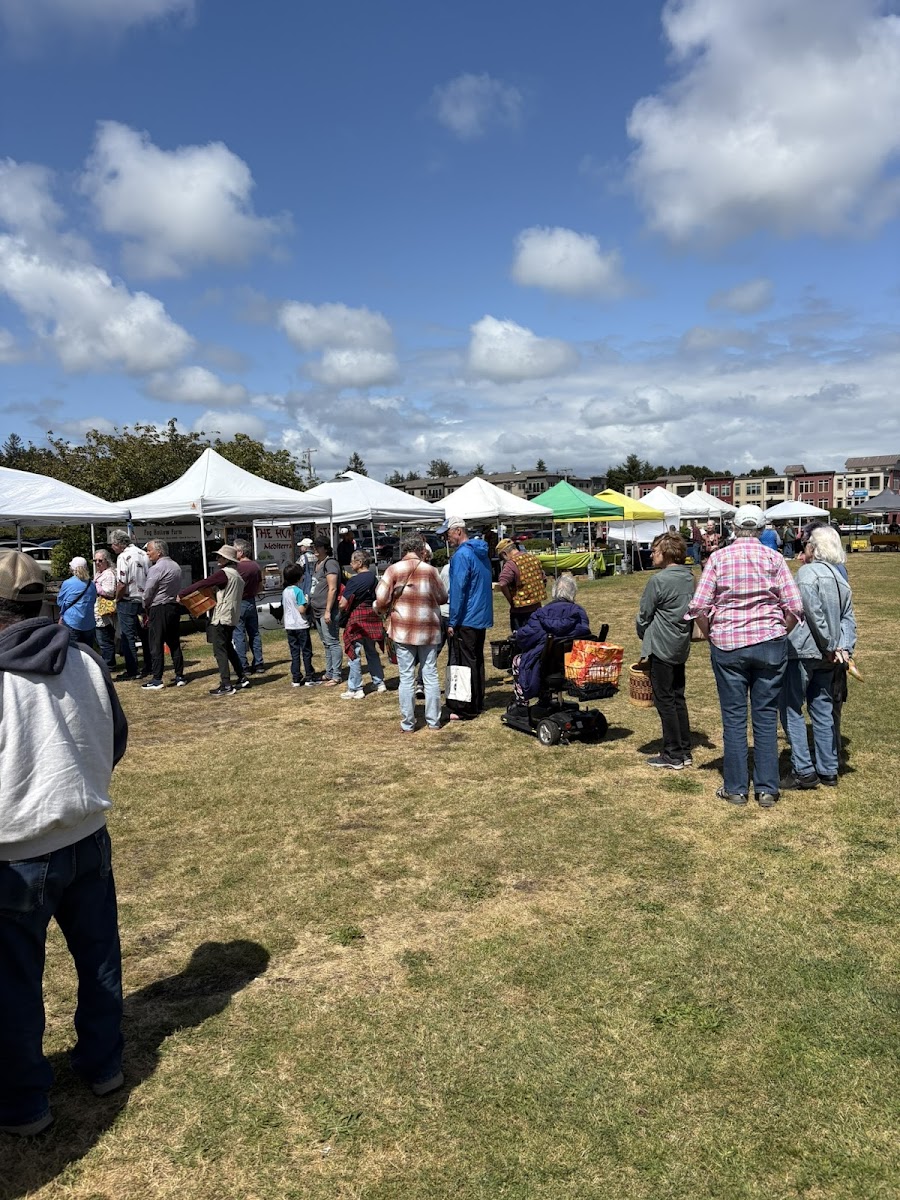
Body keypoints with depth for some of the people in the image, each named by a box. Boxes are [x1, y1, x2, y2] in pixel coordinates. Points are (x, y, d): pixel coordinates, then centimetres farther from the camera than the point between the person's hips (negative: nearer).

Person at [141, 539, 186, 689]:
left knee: (156, 645, -2)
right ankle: (179, 676, 14)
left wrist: (146, 609, 4)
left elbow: (148, 592, -11)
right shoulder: (176, 566, 11)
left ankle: (157, 680, -1)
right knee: (174, 643, 12)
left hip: (159, 609, -8)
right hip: (174, 607, 8)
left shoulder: (156, 569, -13)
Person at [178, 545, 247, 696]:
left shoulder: (223, 573, -14)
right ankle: (242, 678, 22)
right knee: (228, 648, 19)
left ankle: (226, 686, -9)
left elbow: (202, 583, -16)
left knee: (220, 650, -7)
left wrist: (181, 593, -9)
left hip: (221, 617, -9)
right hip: (232, 617, 9)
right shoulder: (236, 574, 15)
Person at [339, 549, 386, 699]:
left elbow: (343, 604, -16)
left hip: (356, 617, -7)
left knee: (355, 653, -1)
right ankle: (379, 682, 26)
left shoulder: (354, 580, -15)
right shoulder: (373, 577, 6)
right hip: (372, 615, 7)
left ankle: (355, 689, 2)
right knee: (372, 651, 19)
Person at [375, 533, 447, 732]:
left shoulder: (394, 569, -5)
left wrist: (383, 610, 12)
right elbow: (443, 598, 8)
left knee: (406, 677, 4)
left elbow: (381, 600, -9)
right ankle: (433, 720, 16)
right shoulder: (430, 570, -1)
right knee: (431, 675, 10)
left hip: (403, 629, -1)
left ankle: (408, 724, 9)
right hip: (428, 629, 1)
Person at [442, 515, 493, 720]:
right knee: (476, 660, 16)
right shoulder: (481, 553, 13)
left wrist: (452, 622, -15)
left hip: (466, 619, -9)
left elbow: (458, 590, -19)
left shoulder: (461, 555, -16)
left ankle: (464, 708, -2)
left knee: (463, 663, -4)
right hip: (482, 617, 9)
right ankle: (477, 702, 25)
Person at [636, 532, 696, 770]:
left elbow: (644, 616, -8)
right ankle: (684, 752, 20)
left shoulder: (659, 580, -16)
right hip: (681, 647, 8)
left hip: (661, 647, -8)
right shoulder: (689, 578, 8)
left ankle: (673, 755, 5)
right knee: (678, 699, 14)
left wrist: (645, 637, 9)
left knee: (665, 701, 0)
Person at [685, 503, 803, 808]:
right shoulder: (774, 558, 1)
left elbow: (698, 607, -8)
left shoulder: (718, 557, -2)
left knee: (733, 718, 7)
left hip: (728, 645, -1)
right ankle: (767, 789, 15)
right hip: (770, 645, 1)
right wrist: (779, 633, 12)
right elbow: (795, 607, -3)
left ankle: (735, 788, 15)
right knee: (766, 717, 9)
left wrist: (711, 635, 7)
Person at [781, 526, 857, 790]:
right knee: (823, 710, 13)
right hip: (826, 656, 8)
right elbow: (848, 617, 6)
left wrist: (831, 646, -11)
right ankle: (828, 771, 18)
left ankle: (804, 772, -1)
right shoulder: (839, 577, 13)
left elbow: (814, 615, -18)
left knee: (791, 709, 0)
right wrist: (844, 648, -3)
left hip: (802, 651, -8)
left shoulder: (807, 572, -11)